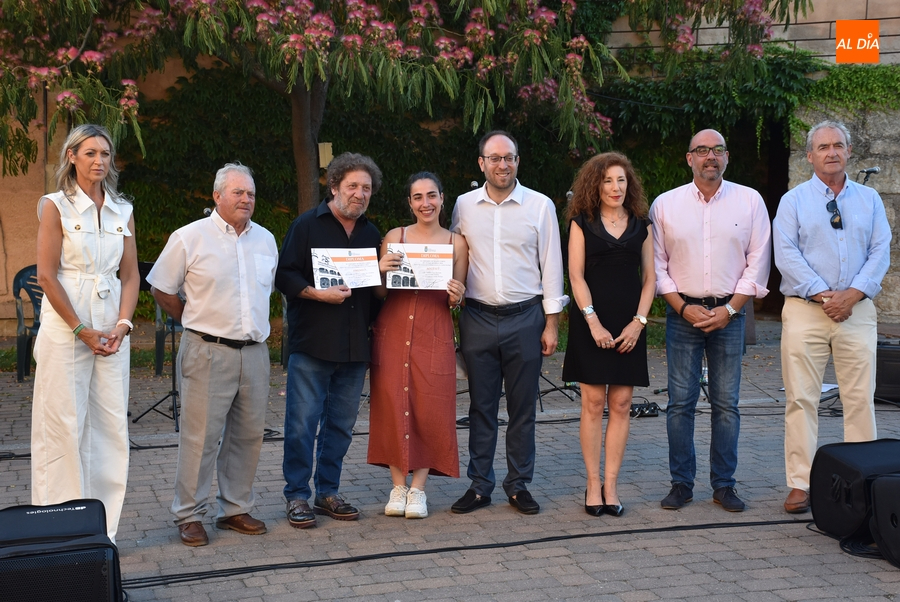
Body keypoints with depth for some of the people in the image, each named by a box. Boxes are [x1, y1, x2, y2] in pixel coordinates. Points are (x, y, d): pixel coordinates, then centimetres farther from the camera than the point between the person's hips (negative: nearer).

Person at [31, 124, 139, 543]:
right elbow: (47, 276, -8)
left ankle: (104, 526, 13)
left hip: (111, 331, 4)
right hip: (65, 330, -4)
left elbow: (130, 274, 11)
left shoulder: (122, 211, 11)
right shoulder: (56, 206, -3)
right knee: (64, 426, -2)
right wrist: (82, 330, -11)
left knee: (111, 426, 4)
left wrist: (122, 325, -4)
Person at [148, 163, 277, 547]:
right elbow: (161, 290, 2)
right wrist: (197, 323, 6)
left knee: (249, 434, 9)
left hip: (254, 352, 5)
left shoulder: (265, 239, 12)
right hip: (208, 351, -5)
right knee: (201, 434, -4)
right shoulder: (190, 238, -4)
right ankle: (189, 516, 7)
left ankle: (236, 508, 22)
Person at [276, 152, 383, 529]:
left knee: (341, 424, 10)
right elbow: (284, 275, -5)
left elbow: (378, 290, 23)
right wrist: (318, 293, -16)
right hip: (311, 343, -5)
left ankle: (328, 491, 21)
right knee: (302, 424, -4)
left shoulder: (371, 235, 17)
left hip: (355, 346, 5)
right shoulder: (307, 225, 1)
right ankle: (297, 496, 6)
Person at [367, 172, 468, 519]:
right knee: (393, 406, 0)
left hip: (434, 335, 0)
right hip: (393, 331, 0)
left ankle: (418, 489, 9)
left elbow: (456, 300, 12)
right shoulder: (394, 237, 6)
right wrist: (381, 271, -12)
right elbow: (379, 294, 7)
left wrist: (456, 298, -11)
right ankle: (398, 487, 12)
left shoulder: (456, 243, 6)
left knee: (430, 410, -2)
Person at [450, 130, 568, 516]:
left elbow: (551, 266, 3)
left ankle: (519, 485, 16)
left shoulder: (540, 206, 1)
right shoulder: (464, 206, 6)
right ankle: (479, 486, 15)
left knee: (523, 407, 5)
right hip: (478, 317, 1)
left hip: (525, 317, -1)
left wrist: (551, 323, -1)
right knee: (481, 405, 6)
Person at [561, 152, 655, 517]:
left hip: (628, 326, 2)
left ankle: (611, 485, 7)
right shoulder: (582, 223, 4)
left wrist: (638, 322, -4)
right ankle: (593, 484, 5)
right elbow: (576, 276, -3)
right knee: (593, 403, -2)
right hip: (591, 322, -2)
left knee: (621, 405, 1)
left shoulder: (641, 226, 11)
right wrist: (594, 322, -12)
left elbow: (650, 277, 9)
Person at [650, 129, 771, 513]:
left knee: (726, 403, 2)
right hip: (683, 313, 0)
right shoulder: (665, 204, 4)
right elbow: (656, 264, 5)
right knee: (680, 402, 0)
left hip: (729, 314, 0)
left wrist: (730, 309, -6)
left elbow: (757, 263, 3)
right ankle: (681, 483, 9)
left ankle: (724, 485, 11)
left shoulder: (750, 201, 4)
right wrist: (683, 307, -6)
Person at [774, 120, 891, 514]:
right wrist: (823, 295, -12)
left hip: (857, 310, 2)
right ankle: (800, 485, 2)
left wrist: (851, 294, -10)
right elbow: (786, 254, -3)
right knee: (801, 398, -3)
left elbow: (880, 252, 5)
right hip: (804, 309, -1)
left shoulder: (869, 199, 14)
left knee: (860, 398, 0)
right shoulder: (793, 201, 8)